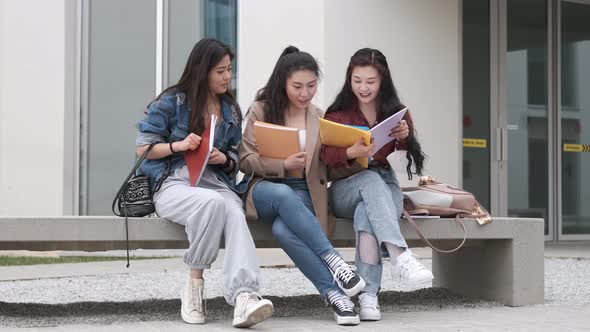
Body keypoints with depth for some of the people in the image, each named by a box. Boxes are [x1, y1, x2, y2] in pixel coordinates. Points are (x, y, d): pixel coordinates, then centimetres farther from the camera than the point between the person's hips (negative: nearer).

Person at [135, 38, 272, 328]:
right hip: (174, 183, -3)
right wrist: (177, 146, -13)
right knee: (213, 202, -39)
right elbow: (142, 148, 3)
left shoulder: (230, 109, 18)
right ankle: (194, 284, -22)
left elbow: (235, 157, 22)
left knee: (235, 214, -34)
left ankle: (243, 298, -53)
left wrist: (225, 160, -2)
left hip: (217, 182, 4)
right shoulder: (171, 102, 4)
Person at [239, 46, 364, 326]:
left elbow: (329, 166, 14)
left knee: (282, 229, -37)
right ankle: (333, 276, -40)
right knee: (284, 195, -41)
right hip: (266, 190, -1)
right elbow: (245, 160, -1)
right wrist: (283, 165, -17)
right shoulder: (261, 110, 6)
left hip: (304, 192, 1)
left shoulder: (319, 118, 15)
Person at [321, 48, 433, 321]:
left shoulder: (396, 113, 11)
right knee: (371, 179, -37)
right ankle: (400, 257, -52)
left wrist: (404, 137, -17)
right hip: (345, 189, -1)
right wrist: (351, 153, -29)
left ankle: (368, 294, -43)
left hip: (386, 187, 1)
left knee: (366, 214, -36)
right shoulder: (337, 113, 6)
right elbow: (326, 155, -8)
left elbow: (408, 156, 5)